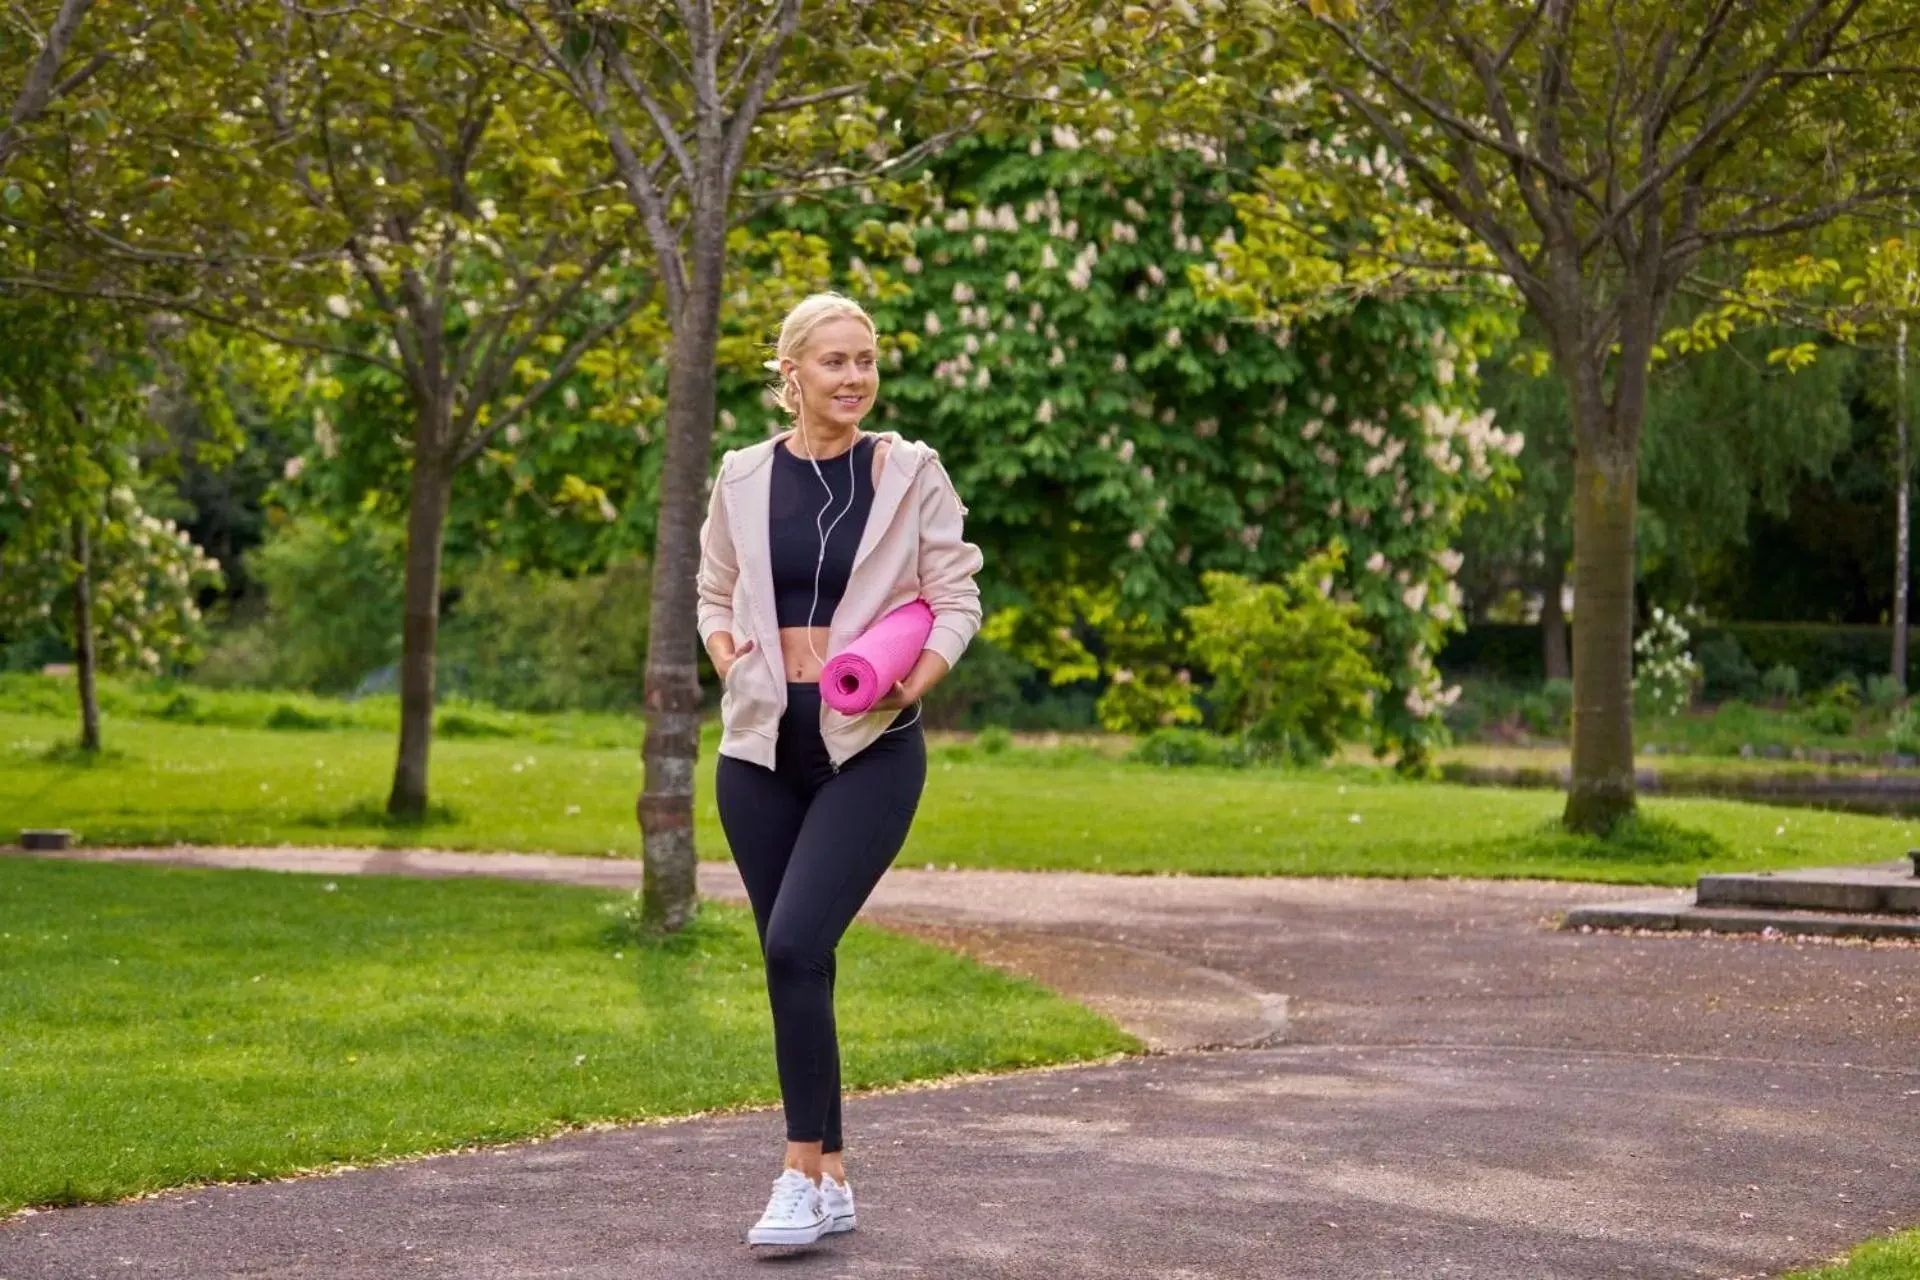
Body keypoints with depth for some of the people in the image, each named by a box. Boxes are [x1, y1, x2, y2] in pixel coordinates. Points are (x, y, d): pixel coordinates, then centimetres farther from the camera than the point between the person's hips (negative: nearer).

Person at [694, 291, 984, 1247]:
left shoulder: (910, 473, -1)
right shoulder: (745, 477, 5)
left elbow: (957, 601, 1)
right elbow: (715, 593, 17)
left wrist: (912, 683, -15)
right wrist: (724, 655, -3)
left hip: (869, 747, -3)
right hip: (761, 746, 4)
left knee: (795, 944, -18)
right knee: (791, 962, 6)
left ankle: (803, 1171, -8)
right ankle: (831, 1178, 17)